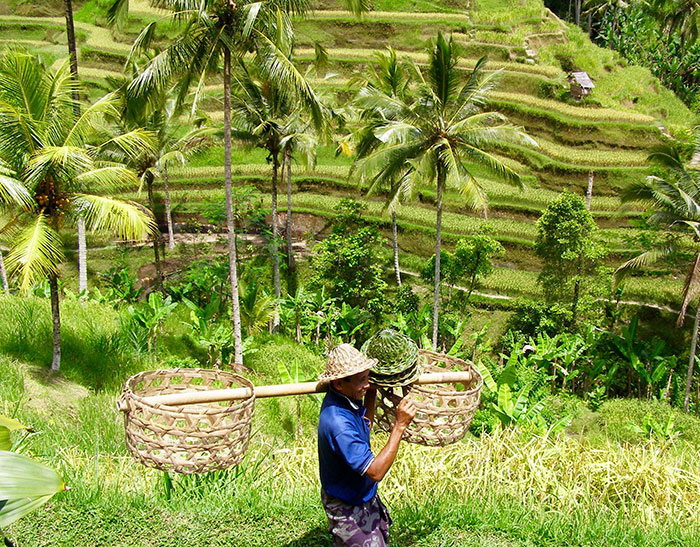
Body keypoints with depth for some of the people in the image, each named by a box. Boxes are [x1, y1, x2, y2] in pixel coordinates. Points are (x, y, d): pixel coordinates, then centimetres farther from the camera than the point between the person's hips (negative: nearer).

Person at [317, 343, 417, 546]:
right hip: (348, 509, -9)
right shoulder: (337, 423, -35)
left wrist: (371, 393, 3)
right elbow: (376, 472, -34)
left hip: (364, 497, 9)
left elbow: (365, 426, 16)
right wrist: (399, 425, -34)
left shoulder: (346, 400, -6)